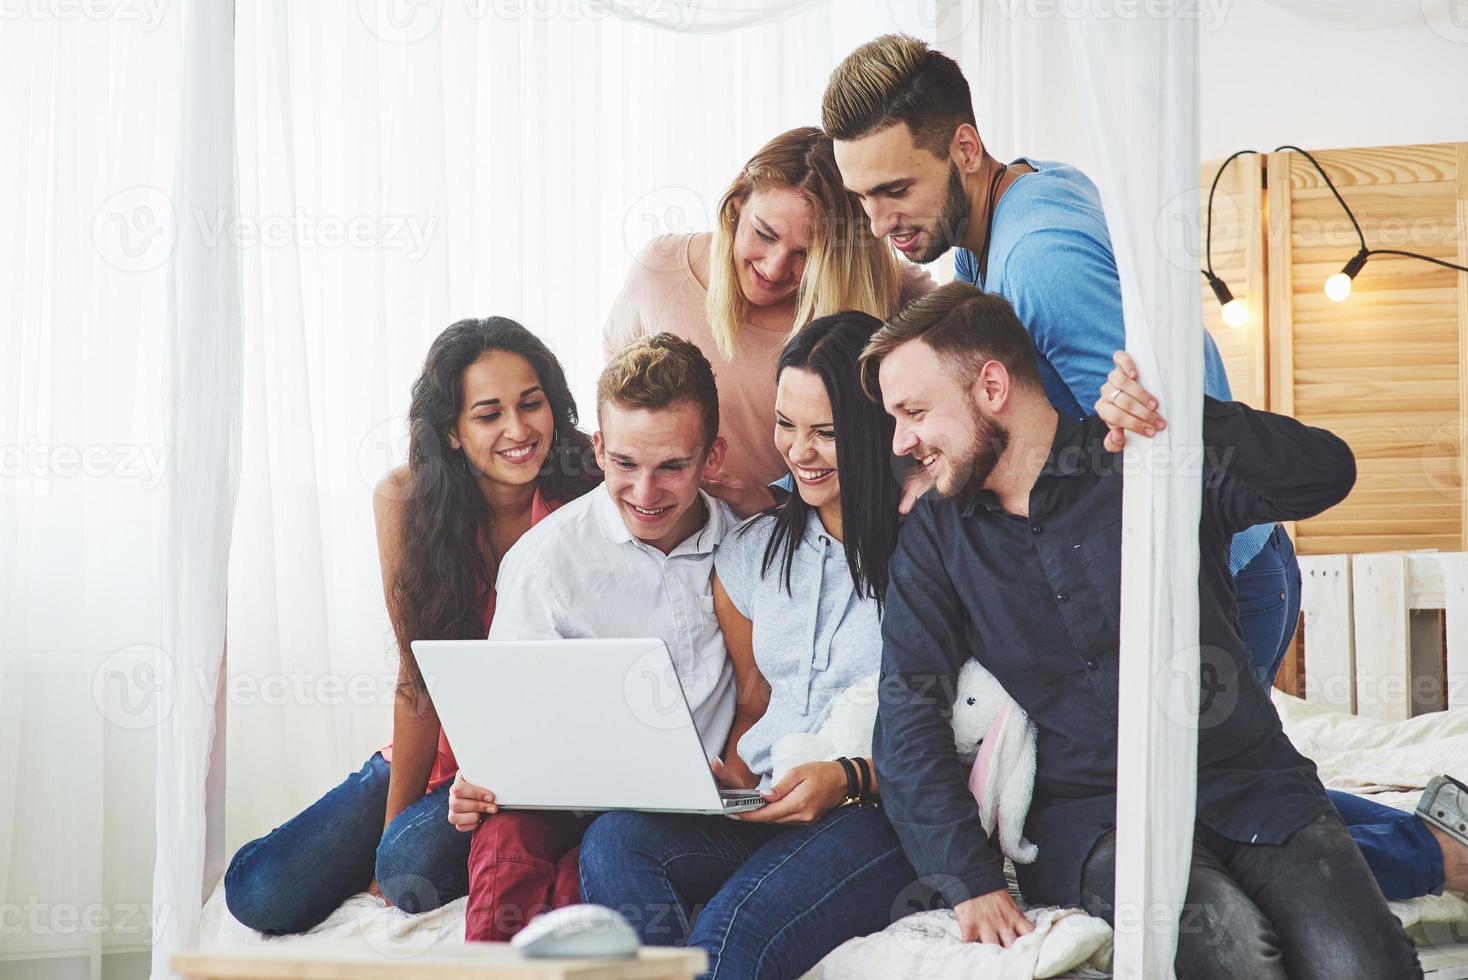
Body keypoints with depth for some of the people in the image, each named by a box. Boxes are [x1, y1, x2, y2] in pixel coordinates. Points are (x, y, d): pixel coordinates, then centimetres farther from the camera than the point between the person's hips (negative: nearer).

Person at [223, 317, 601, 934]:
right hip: (437, 755, 3)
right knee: (260, 894, -12)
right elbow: (420, 674, -8)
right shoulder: (405, 499, -10)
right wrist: (394, 818, -11)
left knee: (412, 865, -31)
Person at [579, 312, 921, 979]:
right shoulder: (750, 553, 18)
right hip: (761, 809, 6)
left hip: (881, 811, -5)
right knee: (614, 840, -26)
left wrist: (850, 777, -17)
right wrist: (730, 784, 4)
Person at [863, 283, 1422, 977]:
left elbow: (1326, 472, -13)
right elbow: (906, 716, 2)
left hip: (1251, 784, 0)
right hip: (1092, 817, 1)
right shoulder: (935, 536, 8)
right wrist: (969, 882, -11)